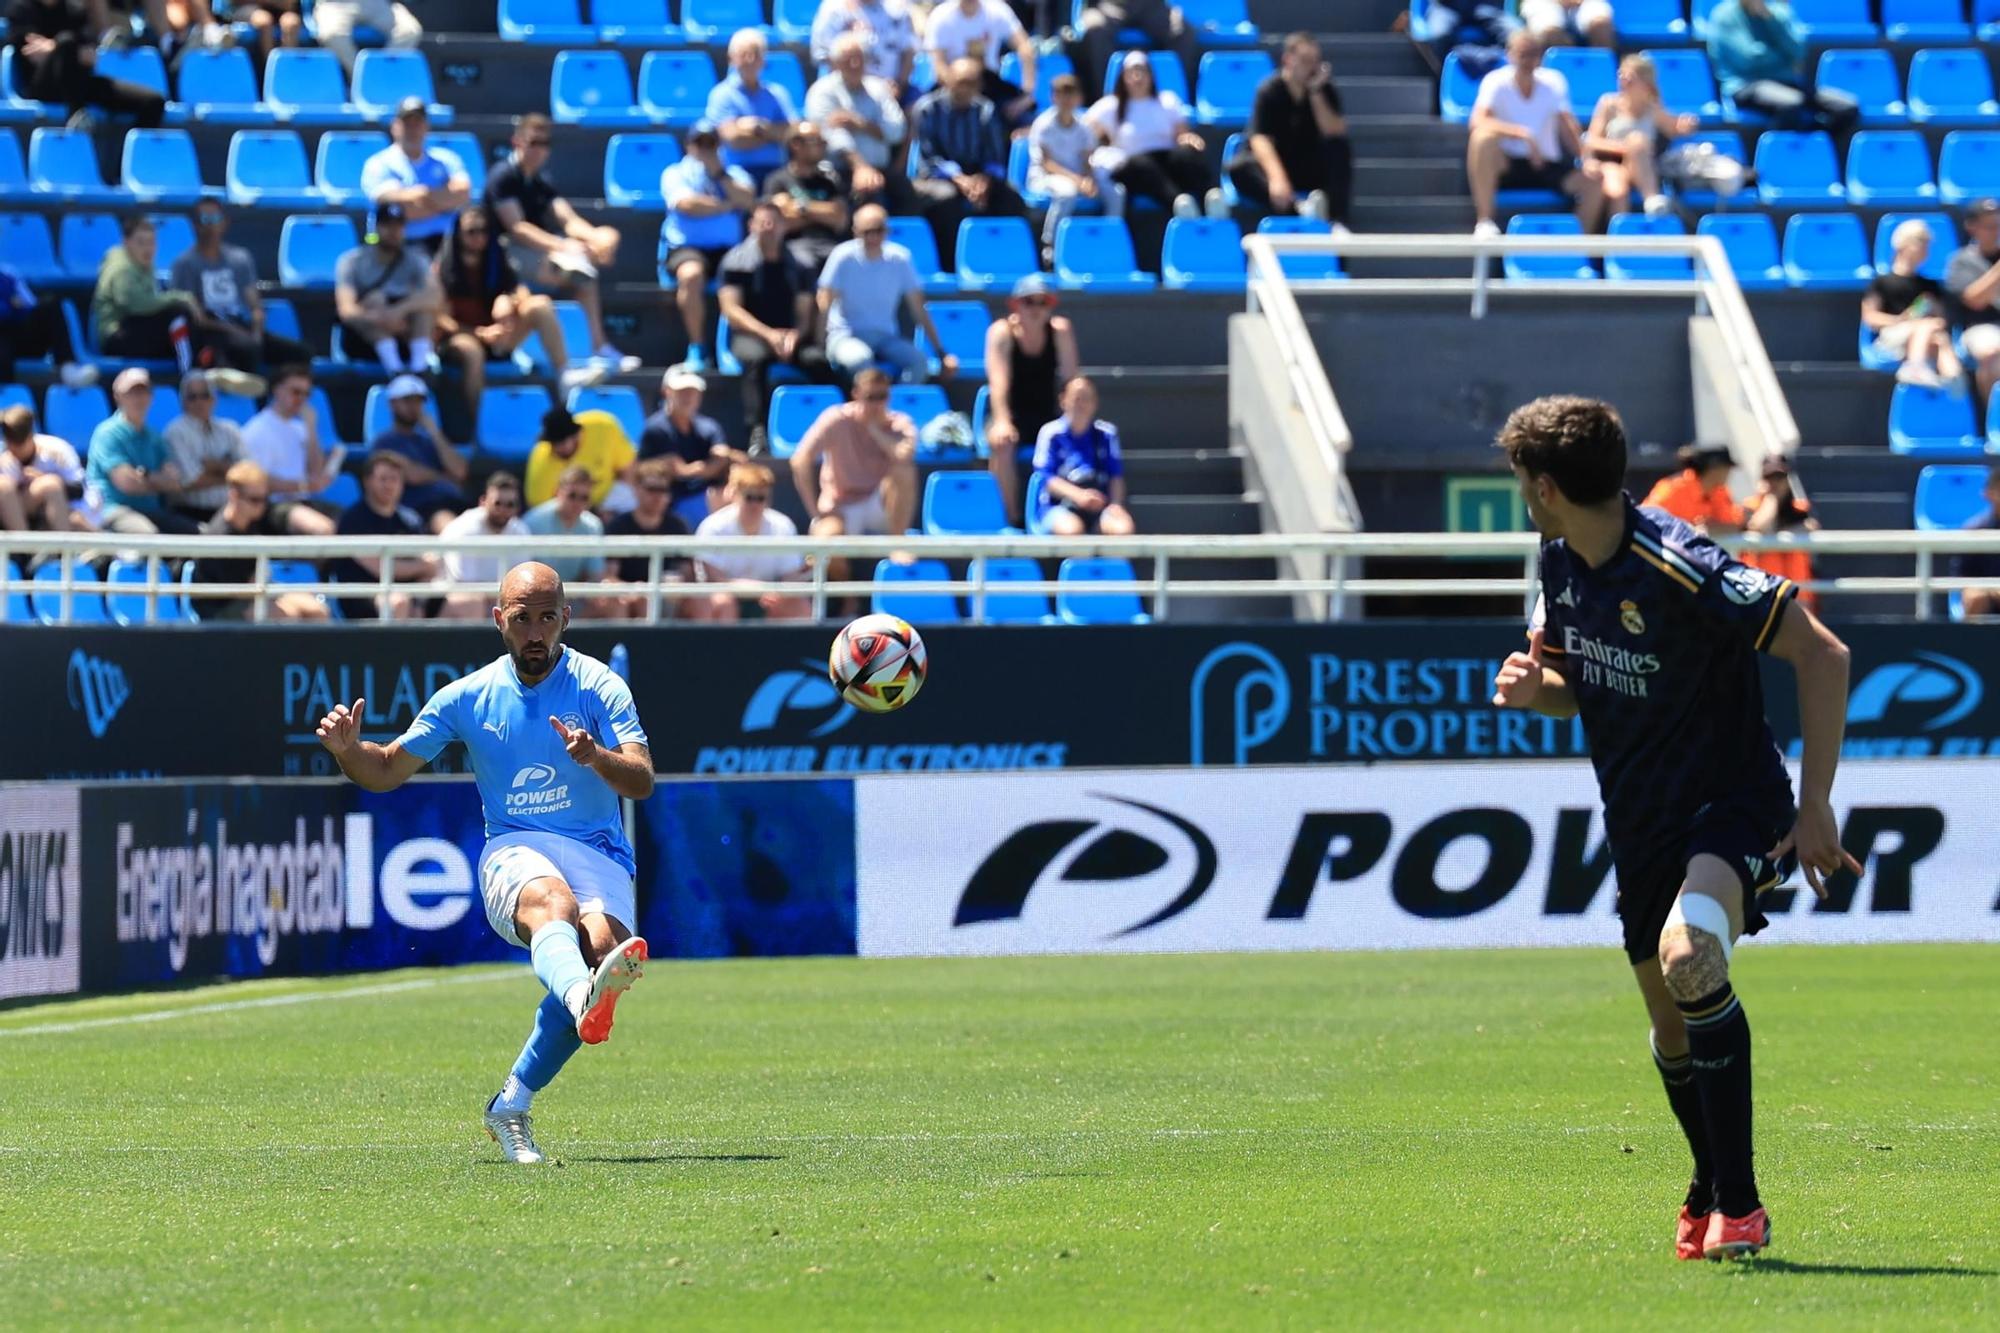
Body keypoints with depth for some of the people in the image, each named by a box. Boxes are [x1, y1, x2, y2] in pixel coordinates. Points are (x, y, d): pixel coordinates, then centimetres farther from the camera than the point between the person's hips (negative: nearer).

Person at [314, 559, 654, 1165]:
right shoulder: (468, 697, 9)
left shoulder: (599, 687, 2)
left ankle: (513, 1105, -18)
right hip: (513, 852, 0)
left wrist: (598, 757, -32)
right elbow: (389, 770, 19)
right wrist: (348, 749, -4)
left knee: (603, 940, -33)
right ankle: (582, 997, -77)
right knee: (552, 900, -38)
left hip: (599, 854, 0)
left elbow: (642, 782, -11)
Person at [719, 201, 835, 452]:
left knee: (819, 361, -29)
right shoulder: (737, 261, 2)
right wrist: (768, 334, -18)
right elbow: (731, 309, -6)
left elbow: (806, 312, 8)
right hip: (748, 335, -3)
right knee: (756, 358, -38)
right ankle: (757, 431, -46)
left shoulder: (796, 264, 10)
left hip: (790, 335, 3)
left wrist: (795, 334, -15)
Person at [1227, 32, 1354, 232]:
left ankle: (1338, 221, -39)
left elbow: (1334, 133, -15)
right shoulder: (1269, 91, -14)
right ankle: (1299, 208, -57)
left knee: (1340, 148, -25)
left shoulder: (1325, 90, -3)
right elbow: (1260, 138, -28)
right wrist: (1277, 178, -45)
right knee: (1238, 168, -34)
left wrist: (1316, 93, -22)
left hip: (1311, 170, 3)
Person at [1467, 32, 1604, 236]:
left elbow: (1568, 126, -8)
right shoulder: (1497, 82, -9)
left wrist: (1586, 159, -25)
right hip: (1507, 166, -3)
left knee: (1594, 180, -20)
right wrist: (1522, 134, -38)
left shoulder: (1553, 82, 0)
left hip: (1548, 166, 3)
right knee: (1484, 136, -34)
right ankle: (1484, 222, -32)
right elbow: (1478, 121, -26)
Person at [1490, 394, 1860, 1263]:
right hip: (1640, 823, 8)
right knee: (1672, 1030, 13)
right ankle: (1710, 1192, 38)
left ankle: (1738, 1203, -26)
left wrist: (1816, 801, -23)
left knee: (1689, 958, -33)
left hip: (1733, 804, -8)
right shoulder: (1562, 564, 2)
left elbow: (1823, 655, -22)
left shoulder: (1680, 569, -24)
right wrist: (1535, 687, -6)